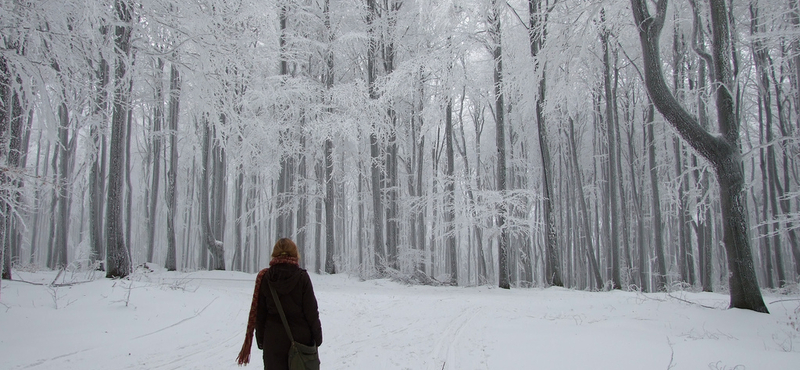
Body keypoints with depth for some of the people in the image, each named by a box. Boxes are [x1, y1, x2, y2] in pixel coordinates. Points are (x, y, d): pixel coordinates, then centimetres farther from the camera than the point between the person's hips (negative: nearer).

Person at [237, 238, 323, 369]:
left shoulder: (264, 277, -4)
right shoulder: (302, 277, -10)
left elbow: (259, 312, 1)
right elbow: (311, 310, -9)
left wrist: (260, 339, 10)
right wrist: (317, 336, 1)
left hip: (273, 340, 2)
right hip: (300, 337, -2)